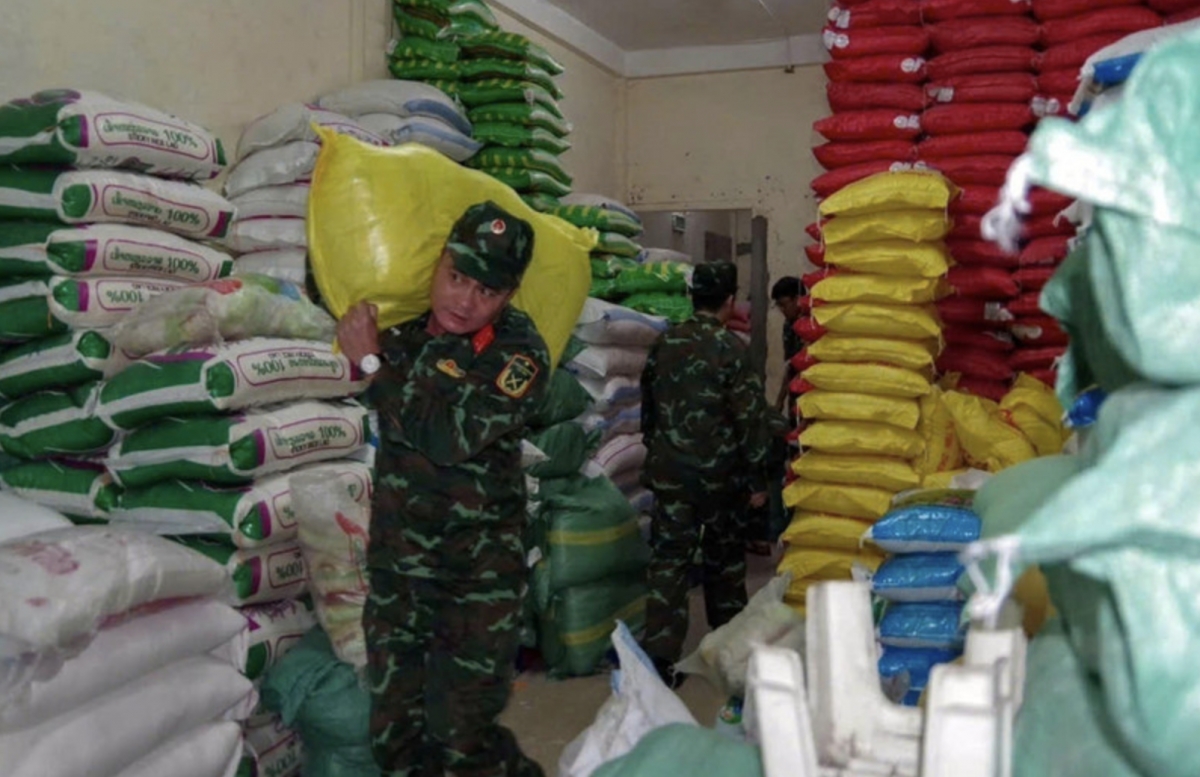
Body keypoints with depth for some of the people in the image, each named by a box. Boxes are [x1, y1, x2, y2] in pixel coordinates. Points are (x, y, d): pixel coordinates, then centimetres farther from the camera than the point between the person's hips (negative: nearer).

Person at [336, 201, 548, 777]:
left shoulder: (520, 353, -14)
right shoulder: (402, 323, 3)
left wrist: (372, 362, -16)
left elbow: (450, 435, -25)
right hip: (395, 563, 6)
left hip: (476, 576, -6)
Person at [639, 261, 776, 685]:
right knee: (724, 559, 15)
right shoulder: (731, 348, -12)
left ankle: (660, 654, -6)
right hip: (720, 475, -3)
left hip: (669, 473, 3)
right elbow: (751, 417, -13)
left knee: (668, 559, 3)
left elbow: (648, 406, 13)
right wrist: (757, 479, -6)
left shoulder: (663, 343, 3)